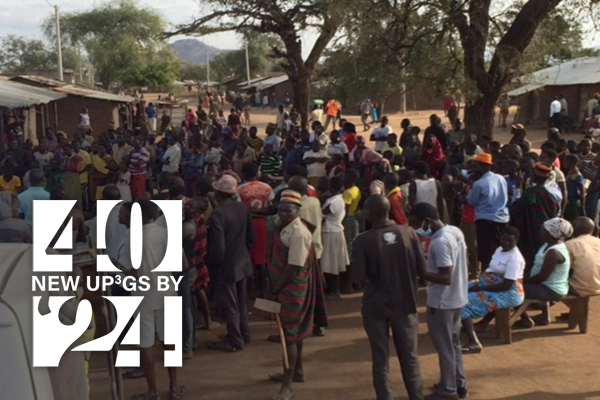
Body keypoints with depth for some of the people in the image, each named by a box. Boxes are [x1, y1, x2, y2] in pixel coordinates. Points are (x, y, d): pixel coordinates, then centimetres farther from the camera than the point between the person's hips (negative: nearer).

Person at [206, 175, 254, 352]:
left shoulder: (218, 214, -25)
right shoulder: (243, 208, -3)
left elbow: (218, 248, -24)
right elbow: (250, 237, 5)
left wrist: (211, 263, -7)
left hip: (226, 266, -7)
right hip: (242, 262, 7)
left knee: (229, 305, 8)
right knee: (240, 302, 22)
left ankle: (235, 341, 20)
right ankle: (243, 334, 36)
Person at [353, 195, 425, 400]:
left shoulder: (363, 240, -16)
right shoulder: (408, 233, -8)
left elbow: (359, 279, -16)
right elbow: (421, 268, -2)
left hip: (376, 306, -2)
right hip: (405, 303, 2)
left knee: (381, 359, 11)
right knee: (410, 357, 16)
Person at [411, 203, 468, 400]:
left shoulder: (439, 243, -27)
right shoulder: (456, 231, 1)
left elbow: (446, 278, -27)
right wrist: (431, 261, 16)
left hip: (441, 301, -9)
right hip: (456, 297, 9)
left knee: (444, 347, 7)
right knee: (453, 344, 21)